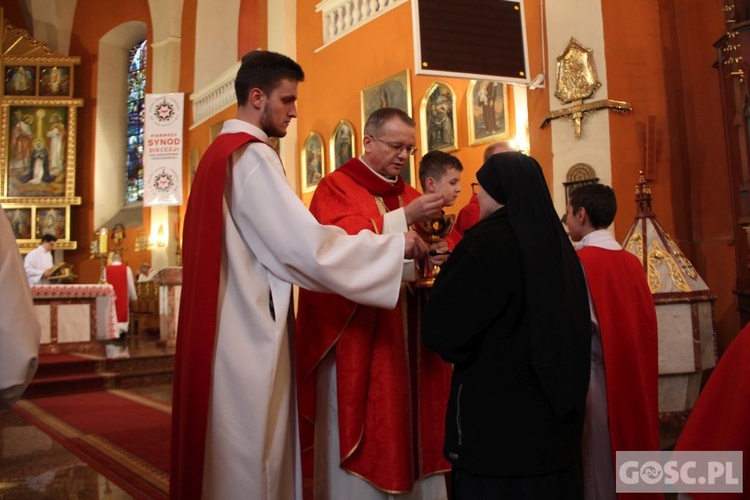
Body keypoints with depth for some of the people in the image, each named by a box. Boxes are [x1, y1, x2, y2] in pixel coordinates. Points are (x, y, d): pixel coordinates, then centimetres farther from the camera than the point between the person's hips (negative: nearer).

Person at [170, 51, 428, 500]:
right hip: (250, 333, -10)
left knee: (237, 456, 17)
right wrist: (396, 246, -13)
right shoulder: (251, 156, -14)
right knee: (250, 461, 1)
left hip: (231, 326, 10)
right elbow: (306, 245, -22)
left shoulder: (220, 153, 16)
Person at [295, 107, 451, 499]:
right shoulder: (336, 187, -2)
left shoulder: (409, 195, 17)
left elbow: (421, 251, 15)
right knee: (359, 434, 0)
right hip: (355, 337, -6)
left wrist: (434, 256, -9)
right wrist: (404, 218, -23)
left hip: (407, 339, 6)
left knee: (411, 429, 11)